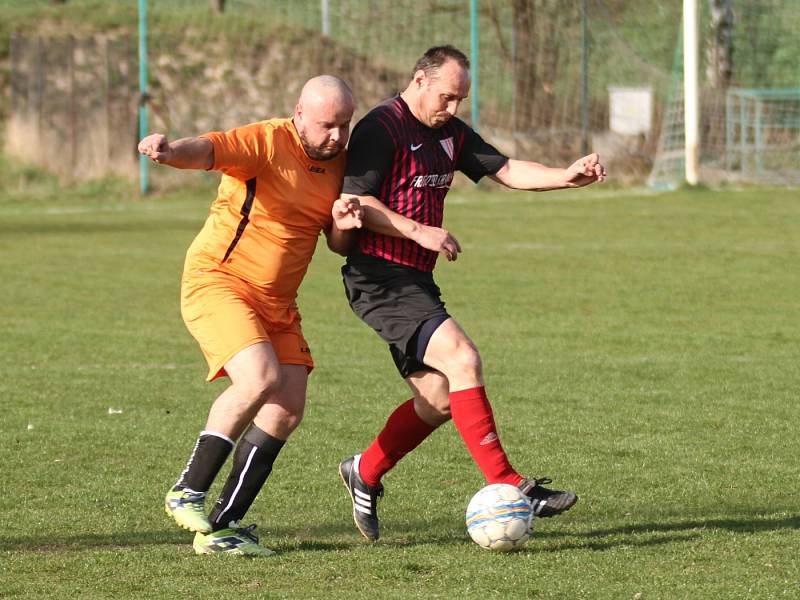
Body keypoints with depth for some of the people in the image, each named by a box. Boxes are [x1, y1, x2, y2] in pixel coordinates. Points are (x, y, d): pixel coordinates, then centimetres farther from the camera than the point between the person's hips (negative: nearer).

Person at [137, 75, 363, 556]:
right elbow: (208, 150, -34)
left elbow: (340, 246, 15)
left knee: (288, 409, -3)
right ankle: (187, 494, -12)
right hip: (217, 281, -8)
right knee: (261, 377, -27)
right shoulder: (267, 142, -15)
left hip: (277, 301, 8)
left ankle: (223, 526, 6)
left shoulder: (340, 161, 7)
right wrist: (171, 151, -57)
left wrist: (343, 225, -10)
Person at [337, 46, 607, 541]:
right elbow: (353, 202, -16)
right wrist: (418, 231, -22)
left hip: (416, 280, 10)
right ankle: (507, 486, -20)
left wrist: (567, 177, -6)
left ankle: (365, 474, 28)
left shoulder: (451, 134, 15)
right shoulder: (381, 128, -12)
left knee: (438, 401, 9)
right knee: (462, 360, -21)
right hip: (381, 278, -10)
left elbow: (506, 170, 9)